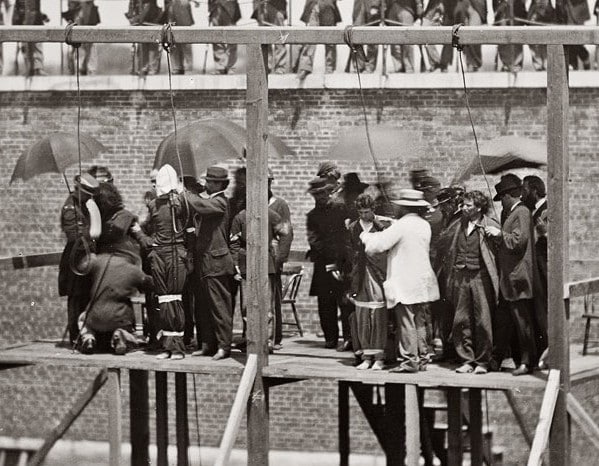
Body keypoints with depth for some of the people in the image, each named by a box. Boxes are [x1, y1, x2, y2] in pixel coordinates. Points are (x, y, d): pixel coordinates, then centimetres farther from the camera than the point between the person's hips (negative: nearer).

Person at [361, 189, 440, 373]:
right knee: (419, 322, 12)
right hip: (423, 282, 7)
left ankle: (409, 359, -5)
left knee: (406, 322, -4)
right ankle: (422, 358, 15)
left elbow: (379, 244, -15)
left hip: (405, 284, -7)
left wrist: (365, 235, 5)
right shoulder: (425, 225, 8)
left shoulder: (401, 225, -14)